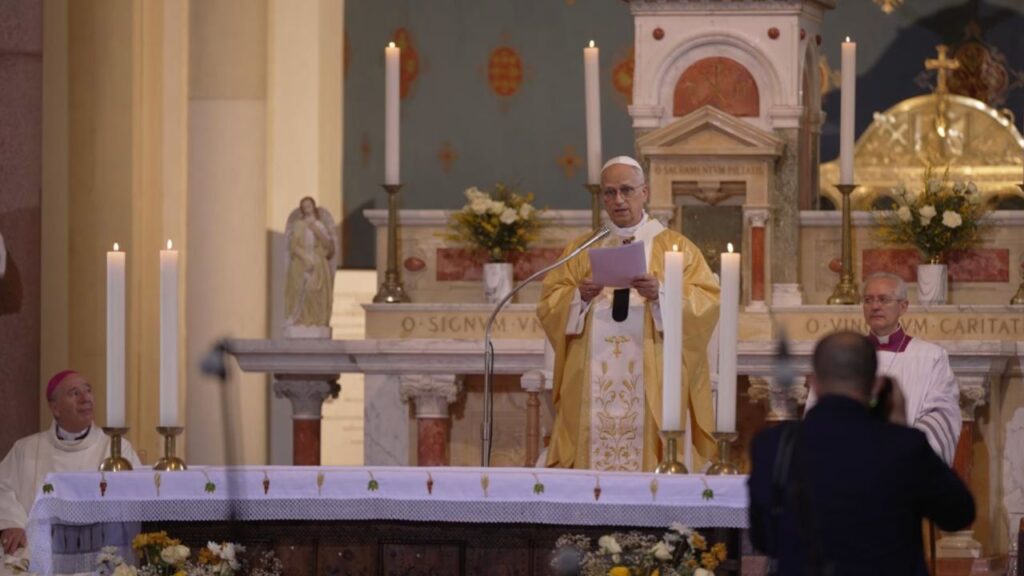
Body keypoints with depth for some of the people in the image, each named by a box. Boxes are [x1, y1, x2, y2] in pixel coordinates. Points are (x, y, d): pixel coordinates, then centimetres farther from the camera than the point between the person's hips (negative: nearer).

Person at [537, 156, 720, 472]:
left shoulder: (675, 247, 9)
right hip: (593, 384, 2)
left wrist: (660, 293, -18)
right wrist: (580, 297, -11)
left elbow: (706, 304, -3)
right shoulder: (580, 250, 16)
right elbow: (549, 307, 8)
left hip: (652, 384, -2)